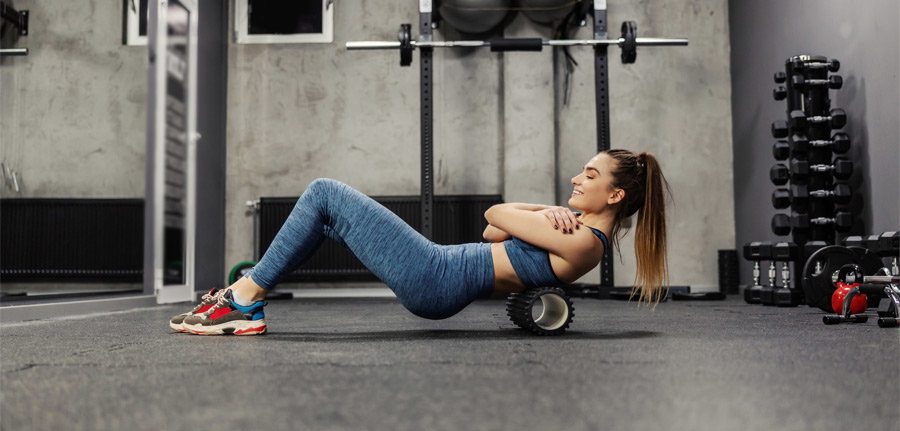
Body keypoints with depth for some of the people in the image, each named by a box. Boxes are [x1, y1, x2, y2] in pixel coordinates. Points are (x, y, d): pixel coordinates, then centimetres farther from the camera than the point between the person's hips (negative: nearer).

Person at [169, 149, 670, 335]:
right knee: (326, 206, 13)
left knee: (325, 193, -6)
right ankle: (249, 308, 13)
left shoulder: (583, 243, -16)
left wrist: (542, 213, 6)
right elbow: (495, 232, 16)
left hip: (434, 280, -10)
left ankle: (246, 296, 2)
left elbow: (496, 215, -10)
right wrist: (549, 211, 4)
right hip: (439, 283, 10)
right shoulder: (579, 225, 14)